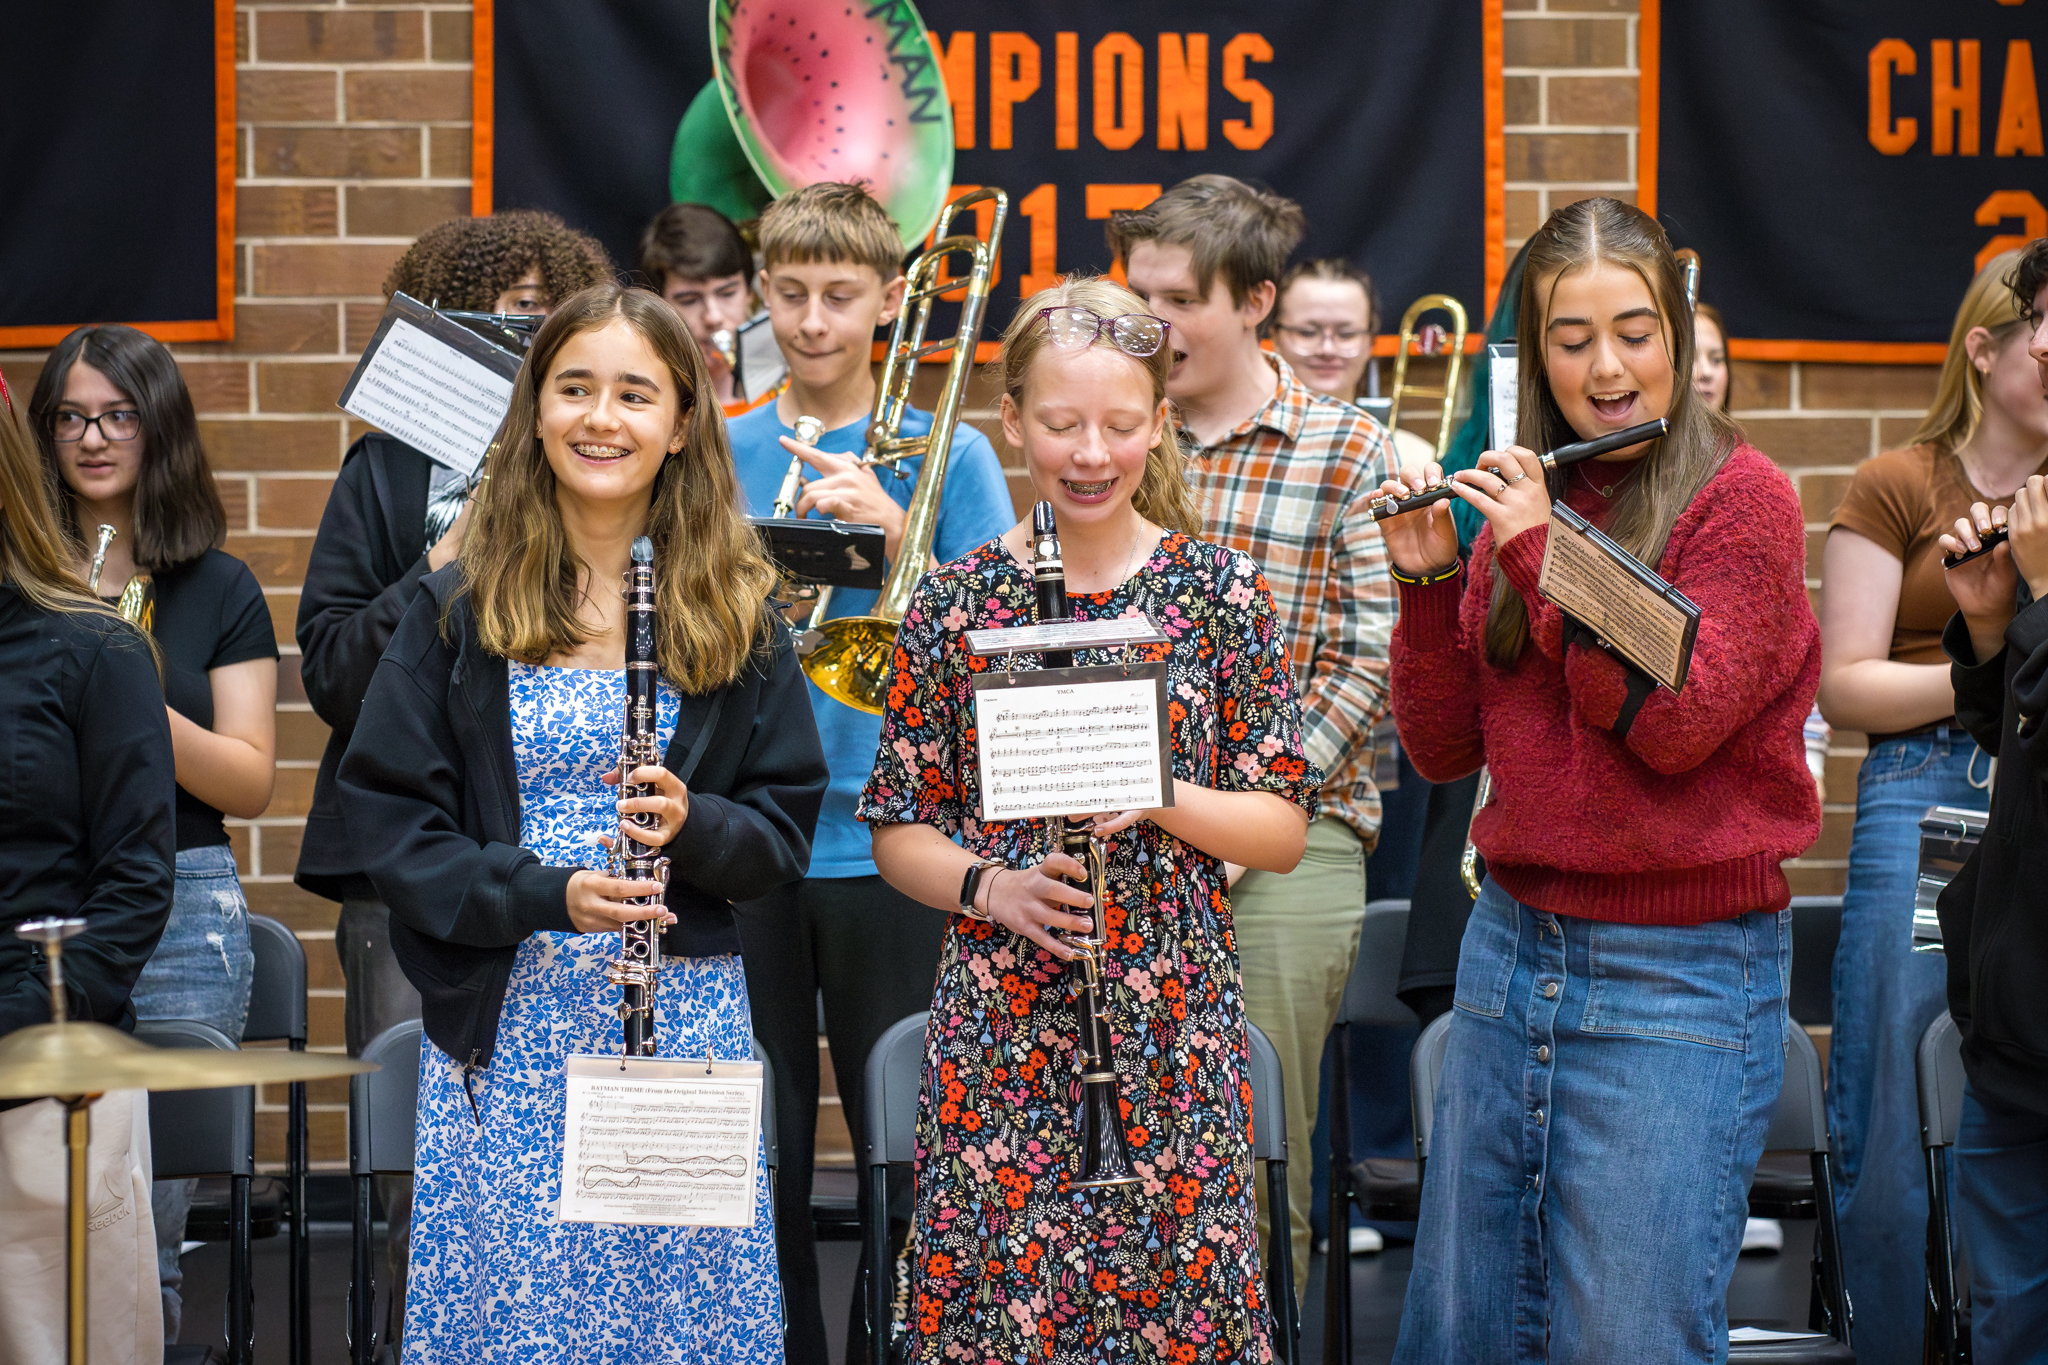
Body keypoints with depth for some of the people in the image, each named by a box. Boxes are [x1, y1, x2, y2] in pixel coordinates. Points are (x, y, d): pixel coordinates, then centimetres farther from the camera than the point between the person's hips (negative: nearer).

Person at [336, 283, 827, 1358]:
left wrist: (695, 826, -15)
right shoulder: (459, 609, 2)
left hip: (687, 1015, 1)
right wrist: (543, 893, -14)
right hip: (507, 1027, -1)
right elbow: (387, 814, -1)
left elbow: (787, 825, 7)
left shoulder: (733, 615, 6)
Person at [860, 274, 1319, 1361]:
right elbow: (899, 832, 7)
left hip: (1174, 1040, 0)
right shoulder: (957, 602, 3)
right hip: (998, 1038, 0)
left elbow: (1284, 832, 2)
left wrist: (1158, 796, -15)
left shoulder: (1220, 592, 2)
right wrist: (989, 885, -12)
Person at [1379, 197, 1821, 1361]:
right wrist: (1428, 578, -5)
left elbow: (1671, 721, -18)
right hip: (1513, 948, 6)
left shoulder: (1740, 500, -7)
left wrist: (1542, 552, -15)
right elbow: (1444, 749, 8)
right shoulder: (1522, 502, 10)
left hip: (1679, 971, -6)